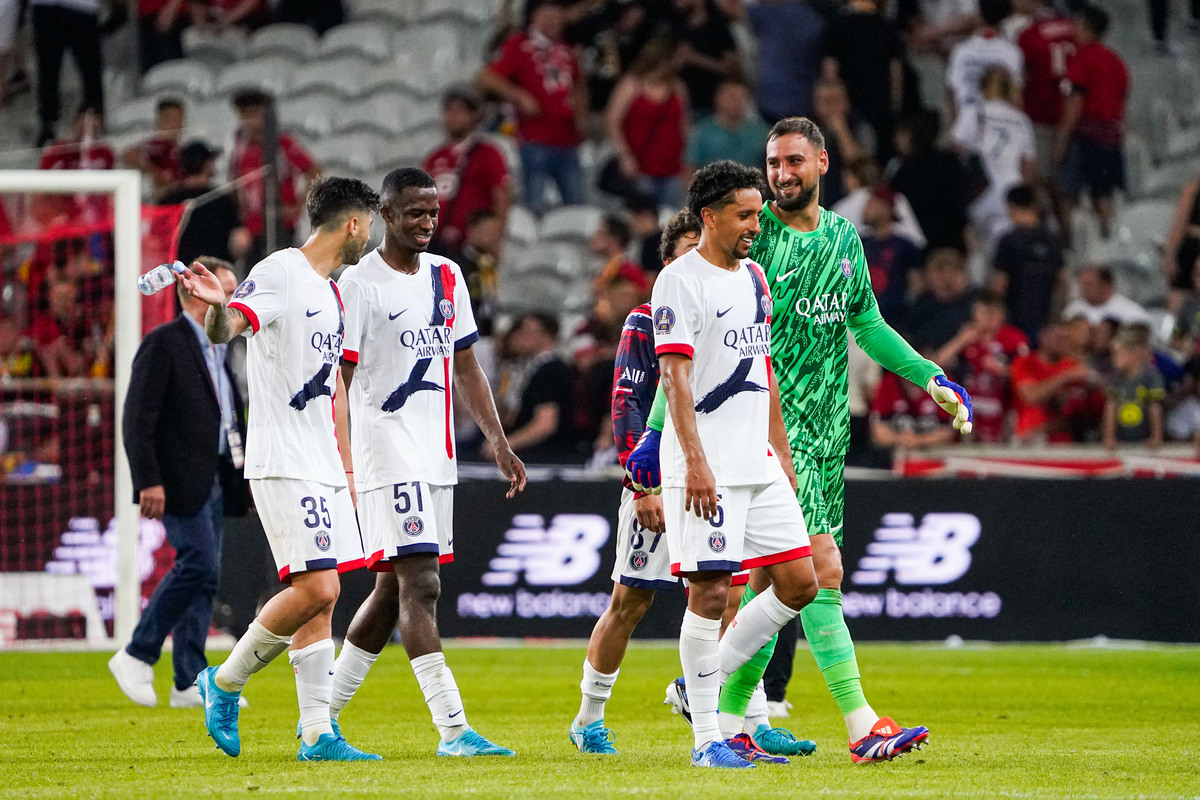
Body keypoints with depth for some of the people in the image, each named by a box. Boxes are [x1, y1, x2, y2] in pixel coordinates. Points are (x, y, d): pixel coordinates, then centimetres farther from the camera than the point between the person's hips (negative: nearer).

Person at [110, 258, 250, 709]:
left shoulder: (219, 349, 18)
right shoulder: (164, 344, -9)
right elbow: (138, 418, -15)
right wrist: (149, 481, -21)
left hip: (214, 481, 9)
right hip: (180, 481, -9)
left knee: (203, 575, 6)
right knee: (199, 564, -17)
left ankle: (190, 684, 7)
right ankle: (136, 657, -8)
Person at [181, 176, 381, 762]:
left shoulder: (330, 294, 20)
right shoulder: (279, 273, -8)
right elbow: (225, 329, -24)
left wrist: (347, 469, 24)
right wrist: (218, 306, -48)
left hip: (323, 467, 9)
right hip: (283, 465, -9)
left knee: (321, 600, 5)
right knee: (316, 589, -16)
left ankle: (318, 734, 6)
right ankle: (224, 684, 0)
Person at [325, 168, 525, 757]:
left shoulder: (447, 277, 13)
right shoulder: (358, 284, -8)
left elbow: (465, 368, 19)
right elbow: (335, 381, -9)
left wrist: (498, 442, 12)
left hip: (438, 456, 8)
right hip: (388, 457, -8)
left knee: (393, 589, 12)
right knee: (420, 585, -14)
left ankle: (323, 716, 23)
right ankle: (452, 730, -20)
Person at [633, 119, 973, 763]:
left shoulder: (844, 238, 12)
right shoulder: (752, 236, -7)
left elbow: (867, 324, 22)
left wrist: (932, 379, 11)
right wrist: (658, 432, -7)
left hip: (825, 428, 6)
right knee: (822, 571, -15)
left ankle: (729, 715, 18)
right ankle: (862, 727, -19)